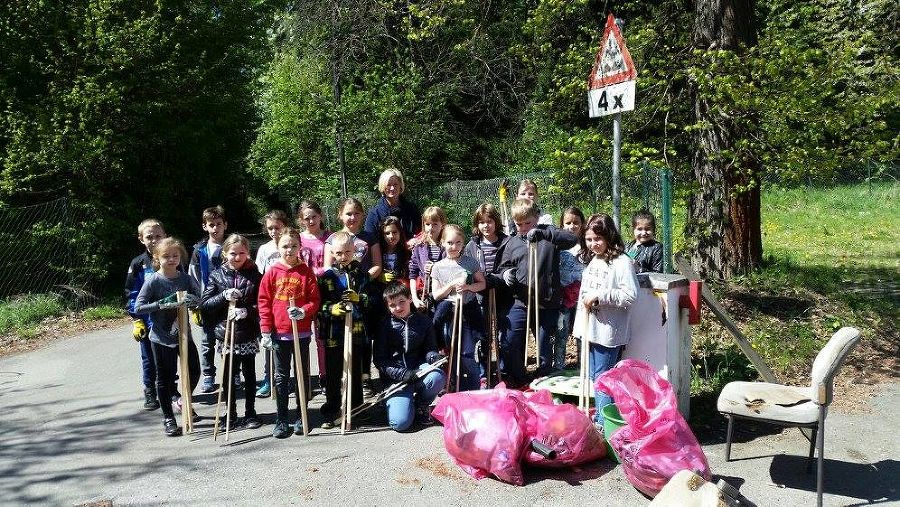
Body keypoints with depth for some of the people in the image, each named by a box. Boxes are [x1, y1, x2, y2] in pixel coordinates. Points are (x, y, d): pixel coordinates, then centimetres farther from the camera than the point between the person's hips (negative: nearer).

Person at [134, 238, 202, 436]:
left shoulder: (186, 279, -1)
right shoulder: (153, 281, -11)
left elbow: (199, 298, 4)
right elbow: (138, 308, -14)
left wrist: (193, 301, -19)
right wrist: (161, 304, -27)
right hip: (161, 338, -3)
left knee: (194, 371, 12)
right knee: (165, 378, 8)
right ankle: (168, 418, 22)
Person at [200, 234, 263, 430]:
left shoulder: (254, 275, -2)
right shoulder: (217, 275, 1)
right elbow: (204, 304, -2)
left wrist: (247, 311, -22)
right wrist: (224, 296, -18)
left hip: (248, 335, -1)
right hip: (225, 334, 1)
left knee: (249, 374, 11)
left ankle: (250, 413, 24)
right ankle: (231, 414, 24)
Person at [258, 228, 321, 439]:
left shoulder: (306, 272, -1)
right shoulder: (272, 273, 0)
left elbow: (314, 300, -1)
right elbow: (264, 302, 1)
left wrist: (303, 311, -21)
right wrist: (266, 331, -3)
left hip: (302, 332, 0)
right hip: (279, 334, 0)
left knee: (303, 374, 10)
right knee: (281, 377, 8)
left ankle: (301, 417, 23)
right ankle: (281, 420, 17)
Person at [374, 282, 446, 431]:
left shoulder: (423, 321, 4)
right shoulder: (385, 326, -3)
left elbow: (430, 348, 9)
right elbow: (379, 360, -5)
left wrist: (433, 357, -16)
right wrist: (402, 374, -19)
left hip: (419, 369, 2)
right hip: (395, 376, -2)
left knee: (437, 376, -33)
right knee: (400, 423, -21)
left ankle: (421, 406, 1)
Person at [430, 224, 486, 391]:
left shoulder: (470, 262, 2)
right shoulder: (438, 267, 1)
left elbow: (482, 284, 6)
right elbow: (435, 295, 0)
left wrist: (467, 286, -12)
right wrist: (453, 284, -14)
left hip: (469, 311, 0)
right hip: (449, 313, 0)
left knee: (467, 352, -4)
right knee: (454, 352, 0)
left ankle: (474, 389, 9)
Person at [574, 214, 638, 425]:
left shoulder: (621, 262, -14)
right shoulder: (593, 260, 12)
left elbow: (631, 295, -22)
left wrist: (599, 296, -23)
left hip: (608, 331, -8)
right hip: (590, 328, 8)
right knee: (595, 376, 17)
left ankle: (604, 422, 8)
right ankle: (599, 416, 30)